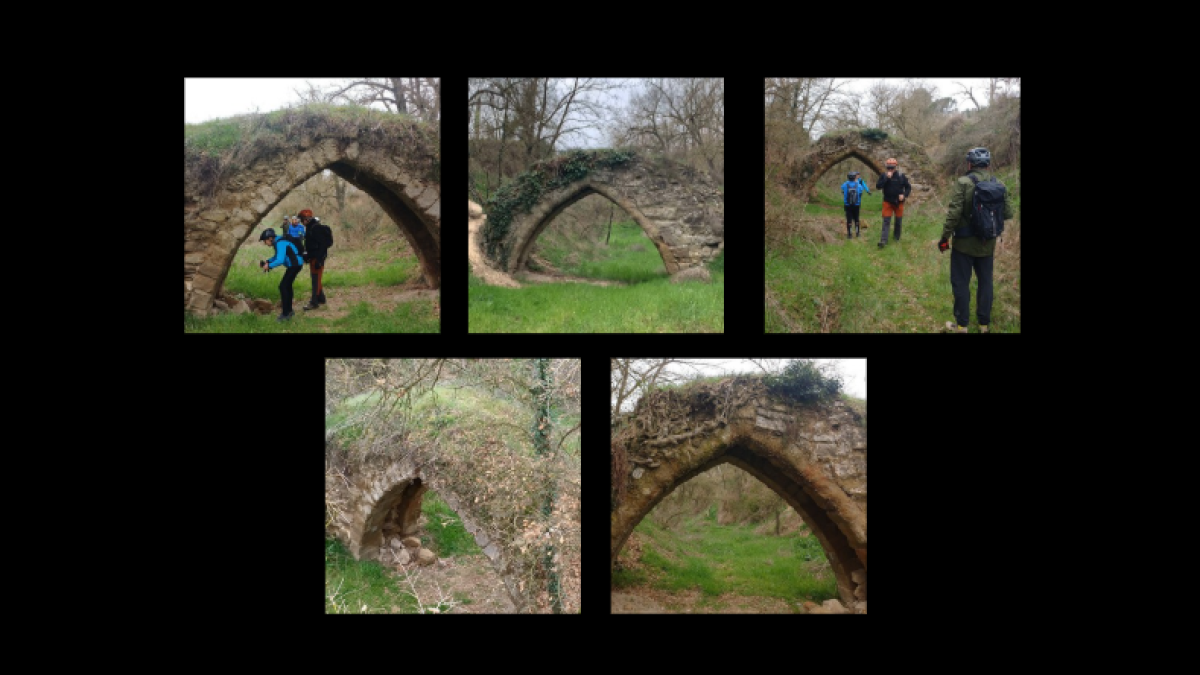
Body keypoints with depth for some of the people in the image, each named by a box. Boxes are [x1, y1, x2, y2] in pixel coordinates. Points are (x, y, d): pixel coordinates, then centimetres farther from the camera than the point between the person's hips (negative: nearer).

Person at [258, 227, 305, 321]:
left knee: (283, 286, -10)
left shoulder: (280, 244, -22)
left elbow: (280, 260, -30)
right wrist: (267, 261, 8)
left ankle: (285, 314, -6)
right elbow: (277, 257, 22)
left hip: (295, 265, -11)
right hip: (294, 264, 11)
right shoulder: (277, 243, 10)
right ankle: (289, 311, 34)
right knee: (287, 286, 21)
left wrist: (269, 266, -19)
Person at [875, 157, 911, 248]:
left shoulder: (901, 176, -3)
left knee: (898, 221, 12)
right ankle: (883, 241, -15)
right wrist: (886, 178, -24)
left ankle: (897, 237, 33)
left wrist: (904, 195, -13)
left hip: (899, 202, 1)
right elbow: (878, 186, -16)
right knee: (886, 221, -9)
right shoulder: (883, 175, -4)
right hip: (888, 202, -1)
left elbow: (908, 187, 6)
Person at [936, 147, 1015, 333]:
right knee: (985, 282, 15)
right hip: (988, 243, 5)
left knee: (961, 283, 5)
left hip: (965, 242, -4)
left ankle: (961, 326, 9)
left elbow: (954, 213, -20)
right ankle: (984, 324, 22)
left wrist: (945, 237, -11)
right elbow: (1008, 213, 1)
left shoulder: (962, 182, -15)